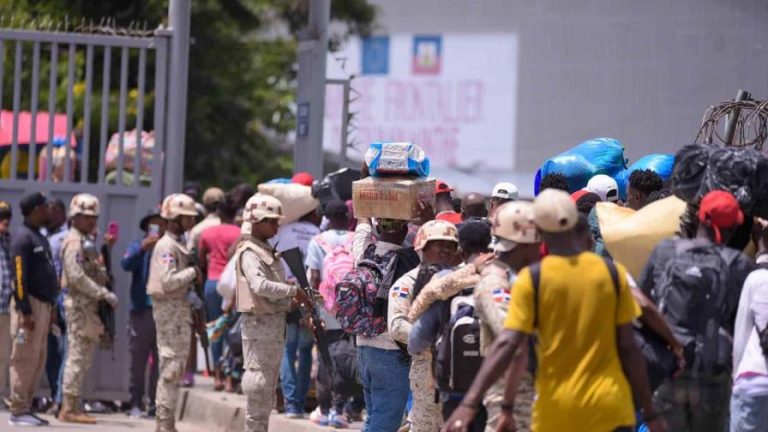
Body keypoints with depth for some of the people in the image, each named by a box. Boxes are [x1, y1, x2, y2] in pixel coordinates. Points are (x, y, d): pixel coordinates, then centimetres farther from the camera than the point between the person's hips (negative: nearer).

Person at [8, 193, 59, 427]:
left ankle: (26, 408, 14)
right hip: (29, 304, -10)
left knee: (38, 360, 10)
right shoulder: (23, 237, -10)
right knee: (25, 359, -9)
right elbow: (19, 275, -17)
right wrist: (25, 310, -22)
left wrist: (49, 310, 19)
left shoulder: (40, 238, 19)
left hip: (43, 304, 10)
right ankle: (18, 411, -8)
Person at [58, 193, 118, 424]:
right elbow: (77, 277, -21)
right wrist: (104, 294, -21)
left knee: (83, 359, 10)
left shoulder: (87, 241, 21)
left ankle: (72, 407, 14)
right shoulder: (74, 242, -11)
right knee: (78, 356, -9)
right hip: (79, 305, -10)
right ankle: (68, 409, -8)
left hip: (89, 306, 10)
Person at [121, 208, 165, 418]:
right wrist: (143, 247, -24)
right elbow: (126, 264, -12)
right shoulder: (138, 247, 7)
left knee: (161, 361, 2)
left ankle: (155, 404, 7)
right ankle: (136, 403, 7)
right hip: (141, 311, 0)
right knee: (138, 360, 1)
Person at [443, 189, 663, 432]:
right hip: (609, 408, 1)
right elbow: (628, 348, 1)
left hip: (557, 411, 0)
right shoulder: (612, 273, -1)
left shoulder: (532, 279, -5)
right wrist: (649, 412, 8)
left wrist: (470, 403, -16)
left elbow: (507, 344, -13)